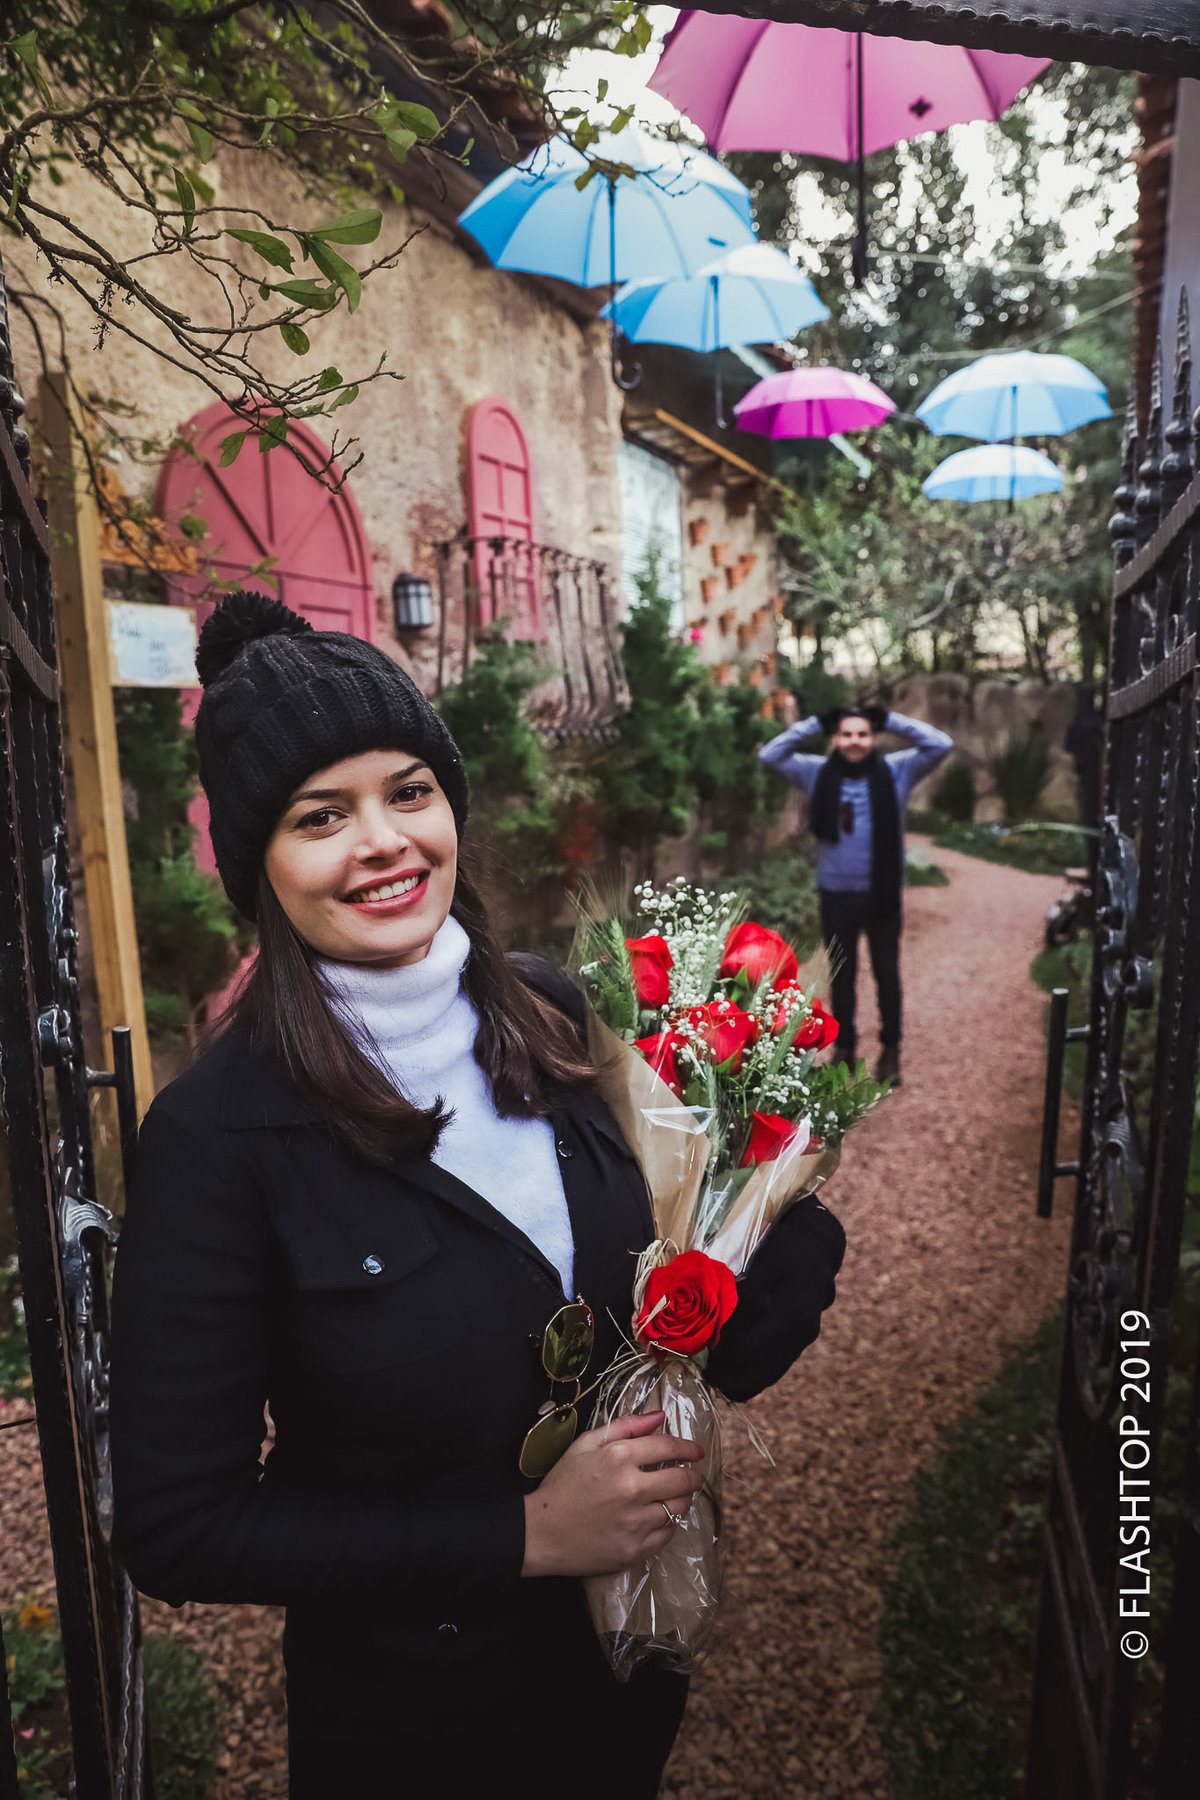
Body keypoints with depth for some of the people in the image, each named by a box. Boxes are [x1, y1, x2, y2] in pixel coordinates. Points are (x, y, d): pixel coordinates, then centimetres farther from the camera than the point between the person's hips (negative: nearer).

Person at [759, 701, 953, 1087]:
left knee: (887, 973, 13)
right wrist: (816, 723, -10)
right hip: (836, 893, 1)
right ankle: (844, 1047, 29)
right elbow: (770, 753, -6)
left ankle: (890, 1050, 29)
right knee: (841, 976, 14)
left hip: (883, 893, -1)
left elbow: (941, 744, -10)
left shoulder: (896, 771, -4)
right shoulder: (818, 773, -2)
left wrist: (889, 719, -11)